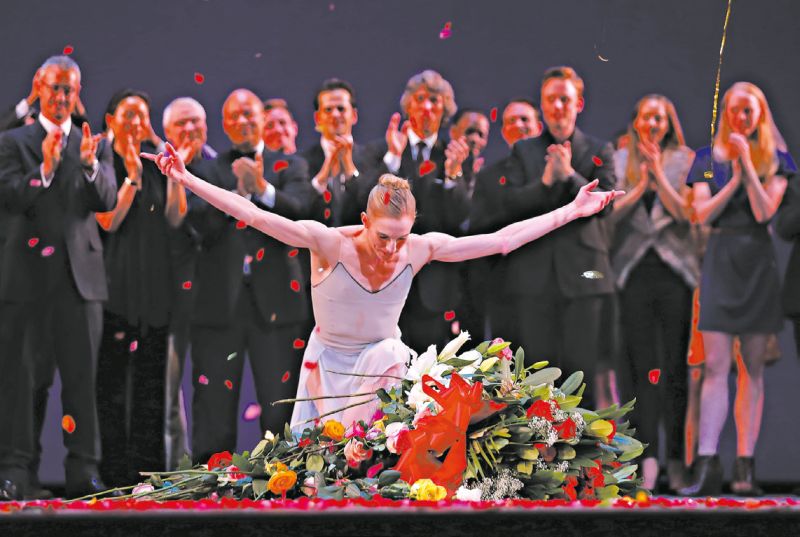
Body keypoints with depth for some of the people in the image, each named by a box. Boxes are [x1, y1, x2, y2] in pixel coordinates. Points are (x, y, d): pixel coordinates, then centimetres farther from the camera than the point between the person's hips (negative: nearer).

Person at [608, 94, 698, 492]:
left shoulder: (684, 162, 7)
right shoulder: (621, 161, 10)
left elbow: (685, 213, -4)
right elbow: (610, 213, 1)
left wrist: (658, 174, -9)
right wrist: (640, 186, -9)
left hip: (675, 271, -1)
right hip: (635, 272, 1)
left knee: (676, 368, 0)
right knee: (643, 368, -1)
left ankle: (677, 458, 5)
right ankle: (648, 459, -1)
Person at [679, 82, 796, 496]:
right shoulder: (708, 159, 10)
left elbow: (764, 210, -8)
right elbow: (702, 213, 0)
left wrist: (748, 163, -10)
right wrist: (735, 178, -9)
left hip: (757, 263, 0)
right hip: (720, 260, 0)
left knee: (753, 368, 1)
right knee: (715, 365, -9)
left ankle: (745, 466, 2)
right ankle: (706, 467, -15)